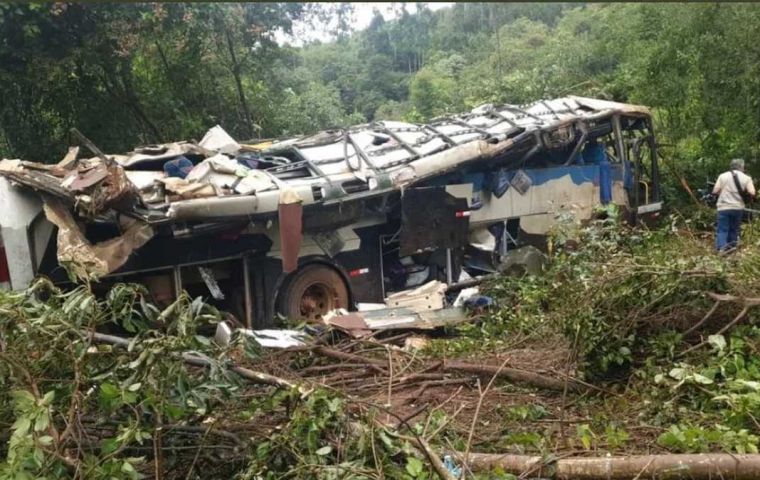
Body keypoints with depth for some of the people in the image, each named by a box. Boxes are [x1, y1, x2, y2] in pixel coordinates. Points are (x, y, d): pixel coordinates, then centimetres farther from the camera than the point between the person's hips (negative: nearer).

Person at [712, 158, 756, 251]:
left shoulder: (723, 176, 0)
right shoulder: (746, 178, 1)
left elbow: (715, 191, -3)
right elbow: (752, 193, -9)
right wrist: (744, 195, 12)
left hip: (724, 207, -1)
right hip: (738, 208, 1)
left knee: (722, 230, 0)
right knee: (734, 230, 15)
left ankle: (721, 248, -18)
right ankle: (731, 248, 21)